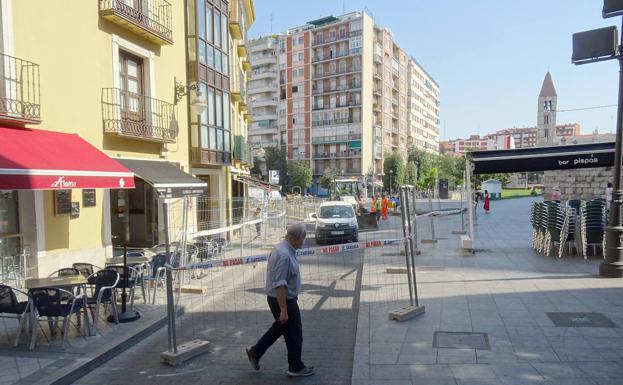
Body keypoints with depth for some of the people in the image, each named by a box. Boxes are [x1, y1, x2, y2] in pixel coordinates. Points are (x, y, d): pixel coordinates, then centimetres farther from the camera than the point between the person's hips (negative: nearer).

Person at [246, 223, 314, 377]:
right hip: (283, 300, -10)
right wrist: (283, 310, -27)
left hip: (278, 298, 10)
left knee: (280, 327, 25)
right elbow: (279, 285, -30)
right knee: (294, 333, 7)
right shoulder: (284, 255, -28)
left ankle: (255, 351, 33)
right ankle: (296, 367, 23)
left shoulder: (282, 248, 5)